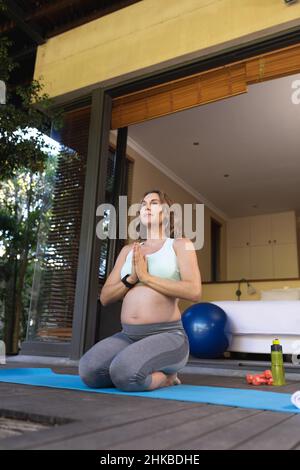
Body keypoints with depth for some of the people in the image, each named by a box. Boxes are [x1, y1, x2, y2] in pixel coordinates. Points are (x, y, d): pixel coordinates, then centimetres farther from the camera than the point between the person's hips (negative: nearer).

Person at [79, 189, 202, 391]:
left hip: (167, 336, -4)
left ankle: (166, 375, 0)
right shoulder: (128, 250, 17)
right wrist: (131, 278, -6)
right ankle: (141, 373, 5)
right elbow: (105, 297, 11)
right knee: (89, 370, -24)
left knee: (126, 374, -33)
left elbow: (194, 291, -13)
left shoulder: (181, 245, 3)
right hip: (128, 336, 5)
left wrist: (146, 276, -12)